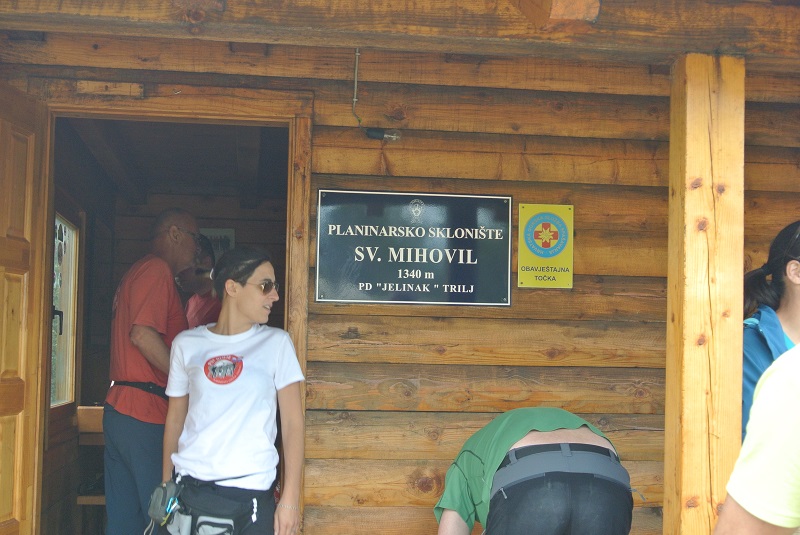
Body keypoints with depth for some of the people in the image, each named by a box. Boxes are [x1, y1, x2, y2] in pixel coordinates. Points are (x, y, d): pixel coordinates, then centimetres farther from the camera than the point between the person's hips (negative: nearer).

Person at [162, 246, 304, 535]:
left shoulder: (276, 343, 1)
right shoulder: (187, 344, 5)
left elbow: (292, 423, -2)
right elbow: (175, 420, 11)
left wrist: (290, 499, -8)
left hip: (250, 490, -1)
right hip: (189, 485, 1)